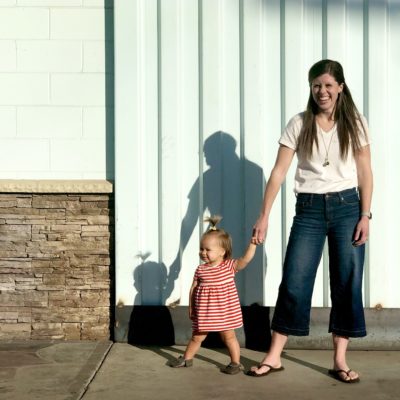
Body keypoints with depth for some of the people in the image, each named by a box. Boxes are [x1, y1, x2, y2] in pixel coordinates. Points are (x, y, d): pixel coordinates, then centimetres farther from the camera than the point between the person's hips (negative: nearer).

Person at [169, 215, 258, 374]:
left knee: (229, 336, 7)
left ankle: (236, 363, 20)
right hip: (203, 311, 3)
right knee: (197, 337, 16)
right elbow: (193, 289, 5)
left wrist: (253, 242, -29)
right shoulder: (200, 270, -3)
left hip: (225, 311, -3)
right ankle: (187, 358, 34)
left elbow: (246, 258, -20)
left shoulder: (230, 266, -9)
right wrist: (191, 307, 6)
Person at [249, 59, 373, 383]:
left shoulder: (355, 123, 2)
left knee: (347, 283, 2)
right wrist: (264, 216, -8)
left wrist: (365, 215, -5)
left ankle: (340, 360, 12)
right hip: (309, 209, 0)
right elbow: (279, 171, -3)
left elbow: (365, 172, 3)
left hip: (346, 207, 1)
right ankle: (274, 357, 10)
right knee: (294, 282, -1)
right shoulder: (298, 124, 0)